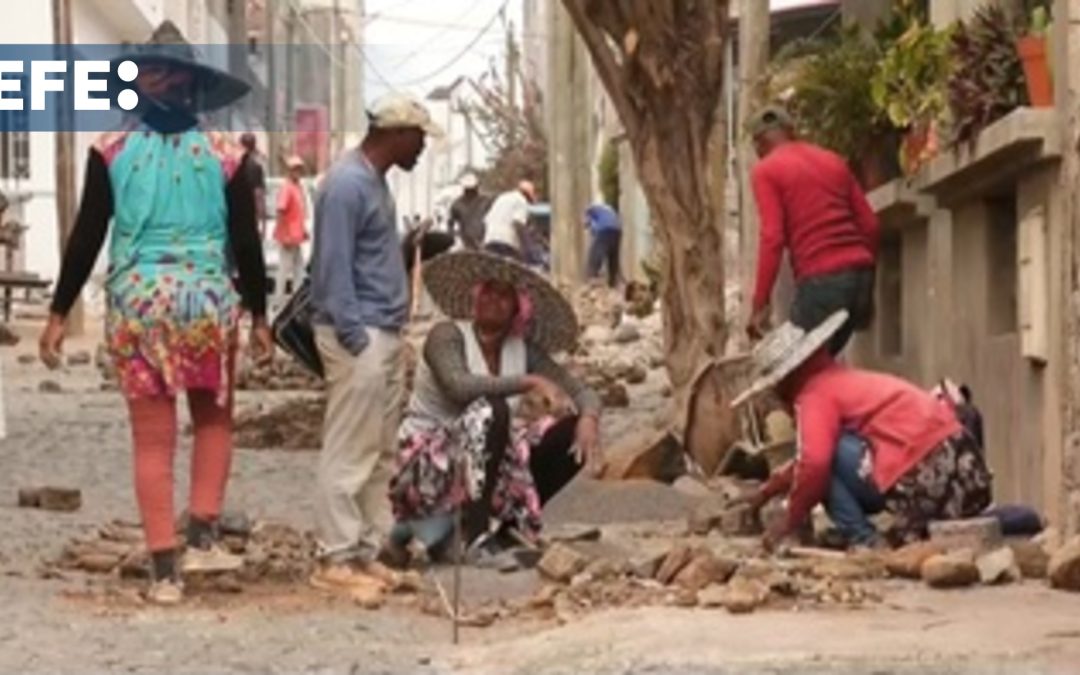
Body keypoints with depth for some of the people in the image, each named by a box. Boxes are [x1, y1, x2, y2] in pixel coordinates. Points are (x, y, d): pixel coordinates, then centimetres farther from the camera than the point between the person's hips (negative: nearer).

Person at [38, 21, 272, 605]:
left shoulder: (112, 153, -4)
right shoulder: (224, 158, -2)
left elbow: (86, 239, -3)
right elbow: (247, 244, 2)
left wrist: (59, 314, 4)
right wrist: (259, 316, 13)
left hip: (137, 301, 0)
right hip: (207, 297, 0)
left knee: (152, 439, 5)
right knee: (213, 419, 22)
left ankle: (165, 569, 5)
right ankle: (202, 538, 13)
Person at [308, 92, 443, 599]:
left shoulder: (374, 181, 15)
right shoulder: (347, 185, -16)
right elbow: (334, 270, -19)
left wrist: (385, 336, 15)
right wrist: (355, 338, -20)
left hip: (385, 334, 10)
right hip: (360, 336, -10)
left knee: (379, 455, 12)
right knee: (349, 454, -6)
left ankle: (367, 551, 16)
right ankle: (336, 560, -2)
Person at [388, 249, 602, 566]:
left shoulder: (524, 350, 2)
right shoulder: (447, 335, -13)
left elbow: (582, 393, -2)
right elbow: (458, 385, -33)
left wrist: (589, 418, -25)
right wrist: (527, 382, -33)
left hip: (488, 460, 6)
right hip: (430, 460, -6)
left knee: (573, 435, -10)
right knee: (490, 409, -33)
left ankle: (500, 524, -7)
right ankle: (478, 537, -31)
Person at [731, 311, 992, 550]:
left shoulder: (815, 394, -3)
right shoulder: (846, 381, 27)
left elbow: (814, 461, -17)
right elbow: (812, 455, 41)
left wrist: (792, 519, -2)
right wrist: (768, 490, 43)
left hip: (925, 476, -10)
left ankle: (864, 542, -5)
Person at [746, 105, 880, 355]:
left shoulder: (766, 171, 3)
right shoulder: (833, 161, 21)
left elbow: (772, 238, -8)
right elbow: (869, 223, 17)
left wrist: (760, 304, -8)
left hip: (820, 279, -6)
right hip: (858, 271, 6)